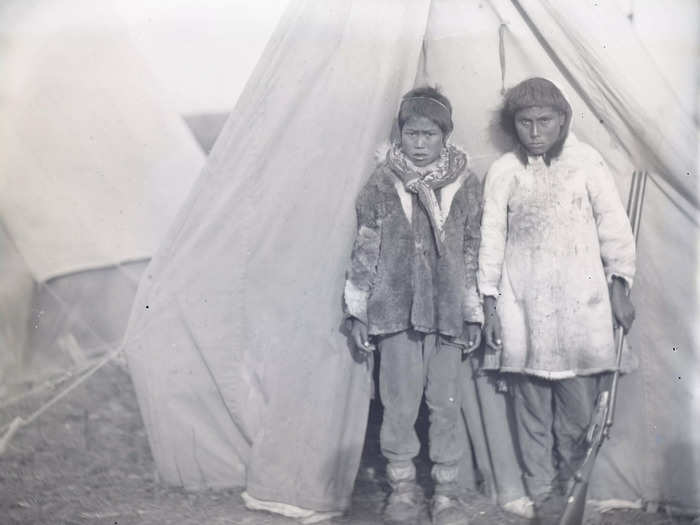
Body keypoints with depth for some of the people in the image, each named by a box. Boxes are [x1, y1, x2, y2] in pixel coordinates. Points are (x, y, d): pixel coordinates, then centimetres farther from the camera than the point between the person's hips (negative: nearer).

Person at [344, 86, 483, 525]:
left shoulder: (466, 184, 1)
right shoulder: (383, 183, 0)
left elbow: (474, 250, 6)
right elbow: (365, 249, 4)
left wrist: (474, 314, 4)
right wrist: (359, 311, 2)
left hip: (447, 312, 0)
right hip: (396, 309, 0)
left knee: (447, 402, 5)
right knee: (400, 401, 5)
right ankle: (403, 486, 21)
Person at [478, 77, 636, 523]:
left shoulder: (587, 162, -1)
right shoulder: (503, 173, 3)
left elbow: (614, 226, 3)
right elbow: (492, 240, 6)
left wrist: (619, 287, 0)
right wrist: (490, 307, 5)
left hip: (581, 303, -1)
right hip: (524, 307, 1)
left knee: (580, 403, -2)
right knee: (534, 403, 5)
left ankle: (568, 473, 24)